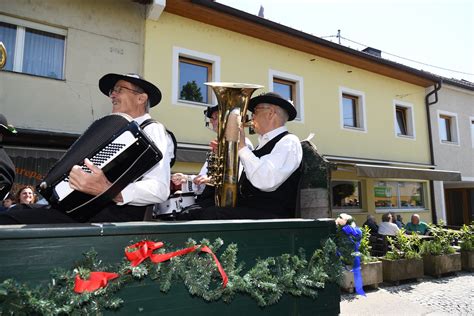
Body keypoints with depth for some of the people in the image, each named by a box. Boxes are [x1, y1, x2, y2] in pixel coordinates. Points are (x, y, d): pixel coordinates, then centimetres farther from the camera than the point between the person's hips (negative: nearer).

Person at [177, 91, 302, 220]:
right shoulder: (264, 144, 22)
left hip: (269, 214, -8)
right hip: (243, 209, 8)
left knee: (209, 215, -30)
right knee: (186, 216, -7)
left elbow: (266, 182, -22)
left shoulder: (289, 142, -5)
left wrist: (241, 146, -11)